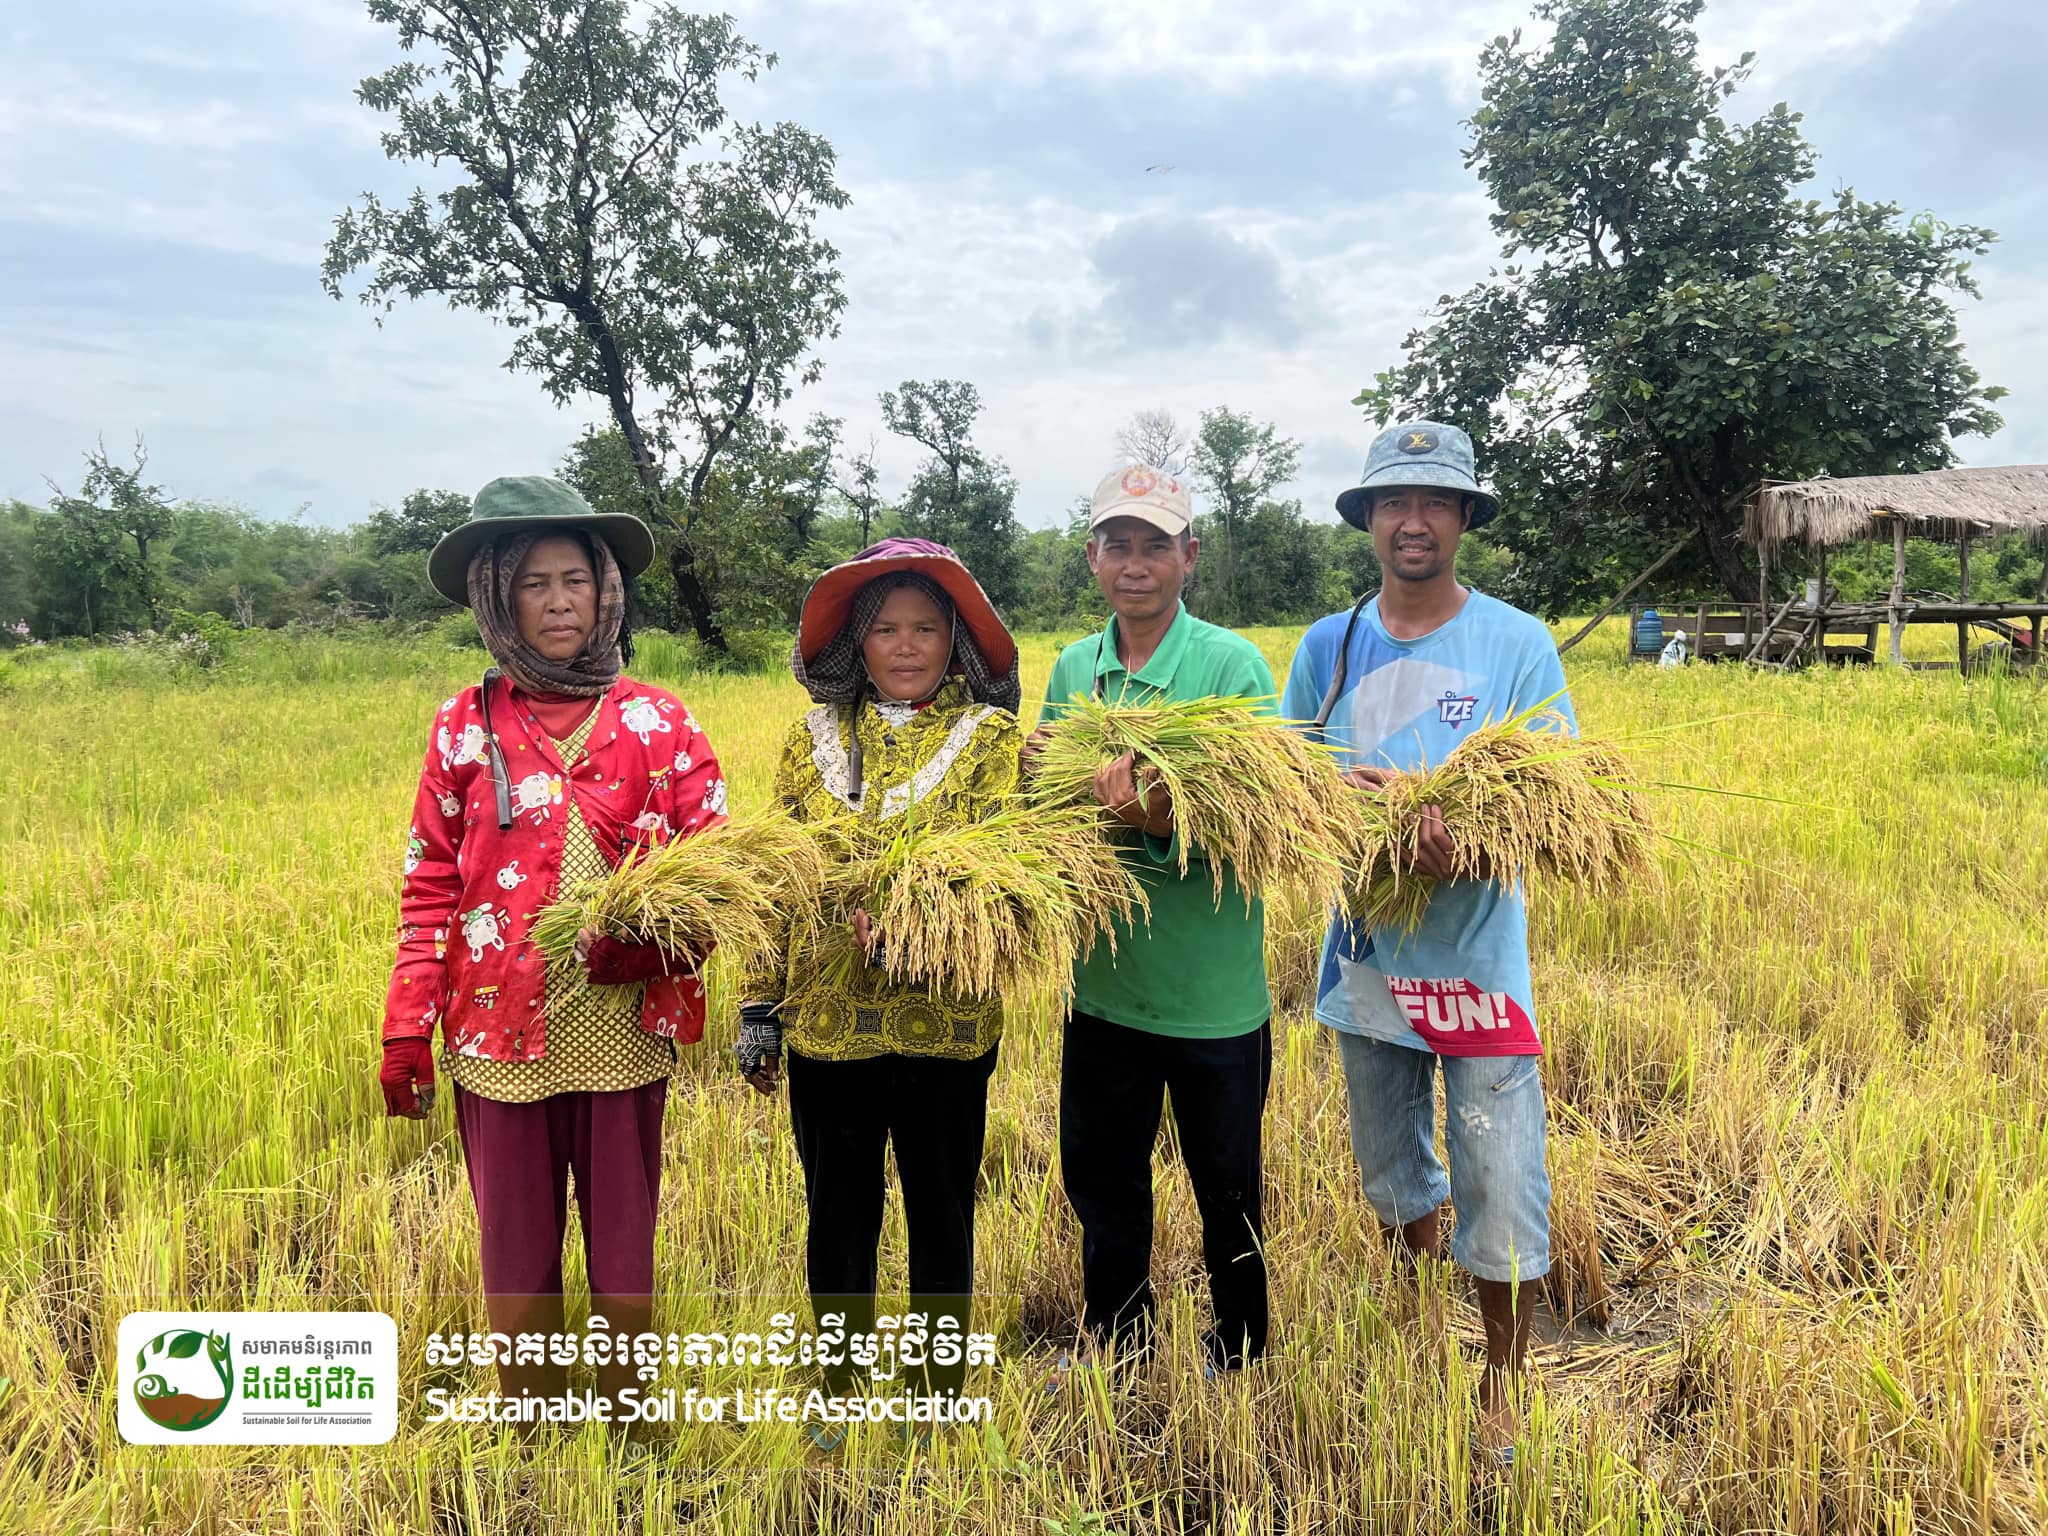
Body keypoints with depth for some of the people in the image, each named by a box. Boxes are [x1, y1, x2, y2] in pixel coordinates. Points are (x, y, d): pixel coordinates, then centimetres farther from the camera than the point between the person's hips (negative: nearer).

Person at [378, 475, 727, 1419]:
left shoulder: (659, 724, 0)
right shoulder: (465, 728, 3)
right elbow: (428, 889, 5)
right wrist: (407, 1029, 0)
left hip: (626, 1035, 0)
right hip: (500, 1035, 1)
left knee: (625, 1261, 12)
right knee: (515, 1266, 12)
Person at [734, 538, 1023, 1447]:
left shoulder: (993, 739, -3)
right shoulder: (811, 740, 5)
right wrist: (759, 1014, 6)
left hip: (947, 1023, -2)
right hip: (827, 1022, 2)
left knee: (941, 1212, 12)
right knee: (838, 1213, 15)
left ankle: (943, 1400, 33)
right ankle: (839, 1396, 36)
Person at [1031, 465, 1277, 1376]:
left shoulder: (1234, 666, -12)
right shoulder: (1072, 669, 4)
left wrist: (1161, 819, -34)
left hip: (1214, 993, -4)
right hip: (1105, 983, 4)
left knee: (1227, 1191, 15)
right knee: (1100, 1181, 20)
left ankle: (1238, 1355, 41)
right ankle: (1113, 1352, 44)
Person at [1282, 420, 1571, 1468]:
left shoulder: (1517, 645, -5)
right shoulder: (1327, 647, 4)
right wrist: (1340, 793, -18)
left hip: (1478, 953, -3)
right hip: (1365, 949, 3)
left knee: (1500, 1184, 2)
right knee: (1389, 1173, 19)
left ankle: (1502, 1381, 26)